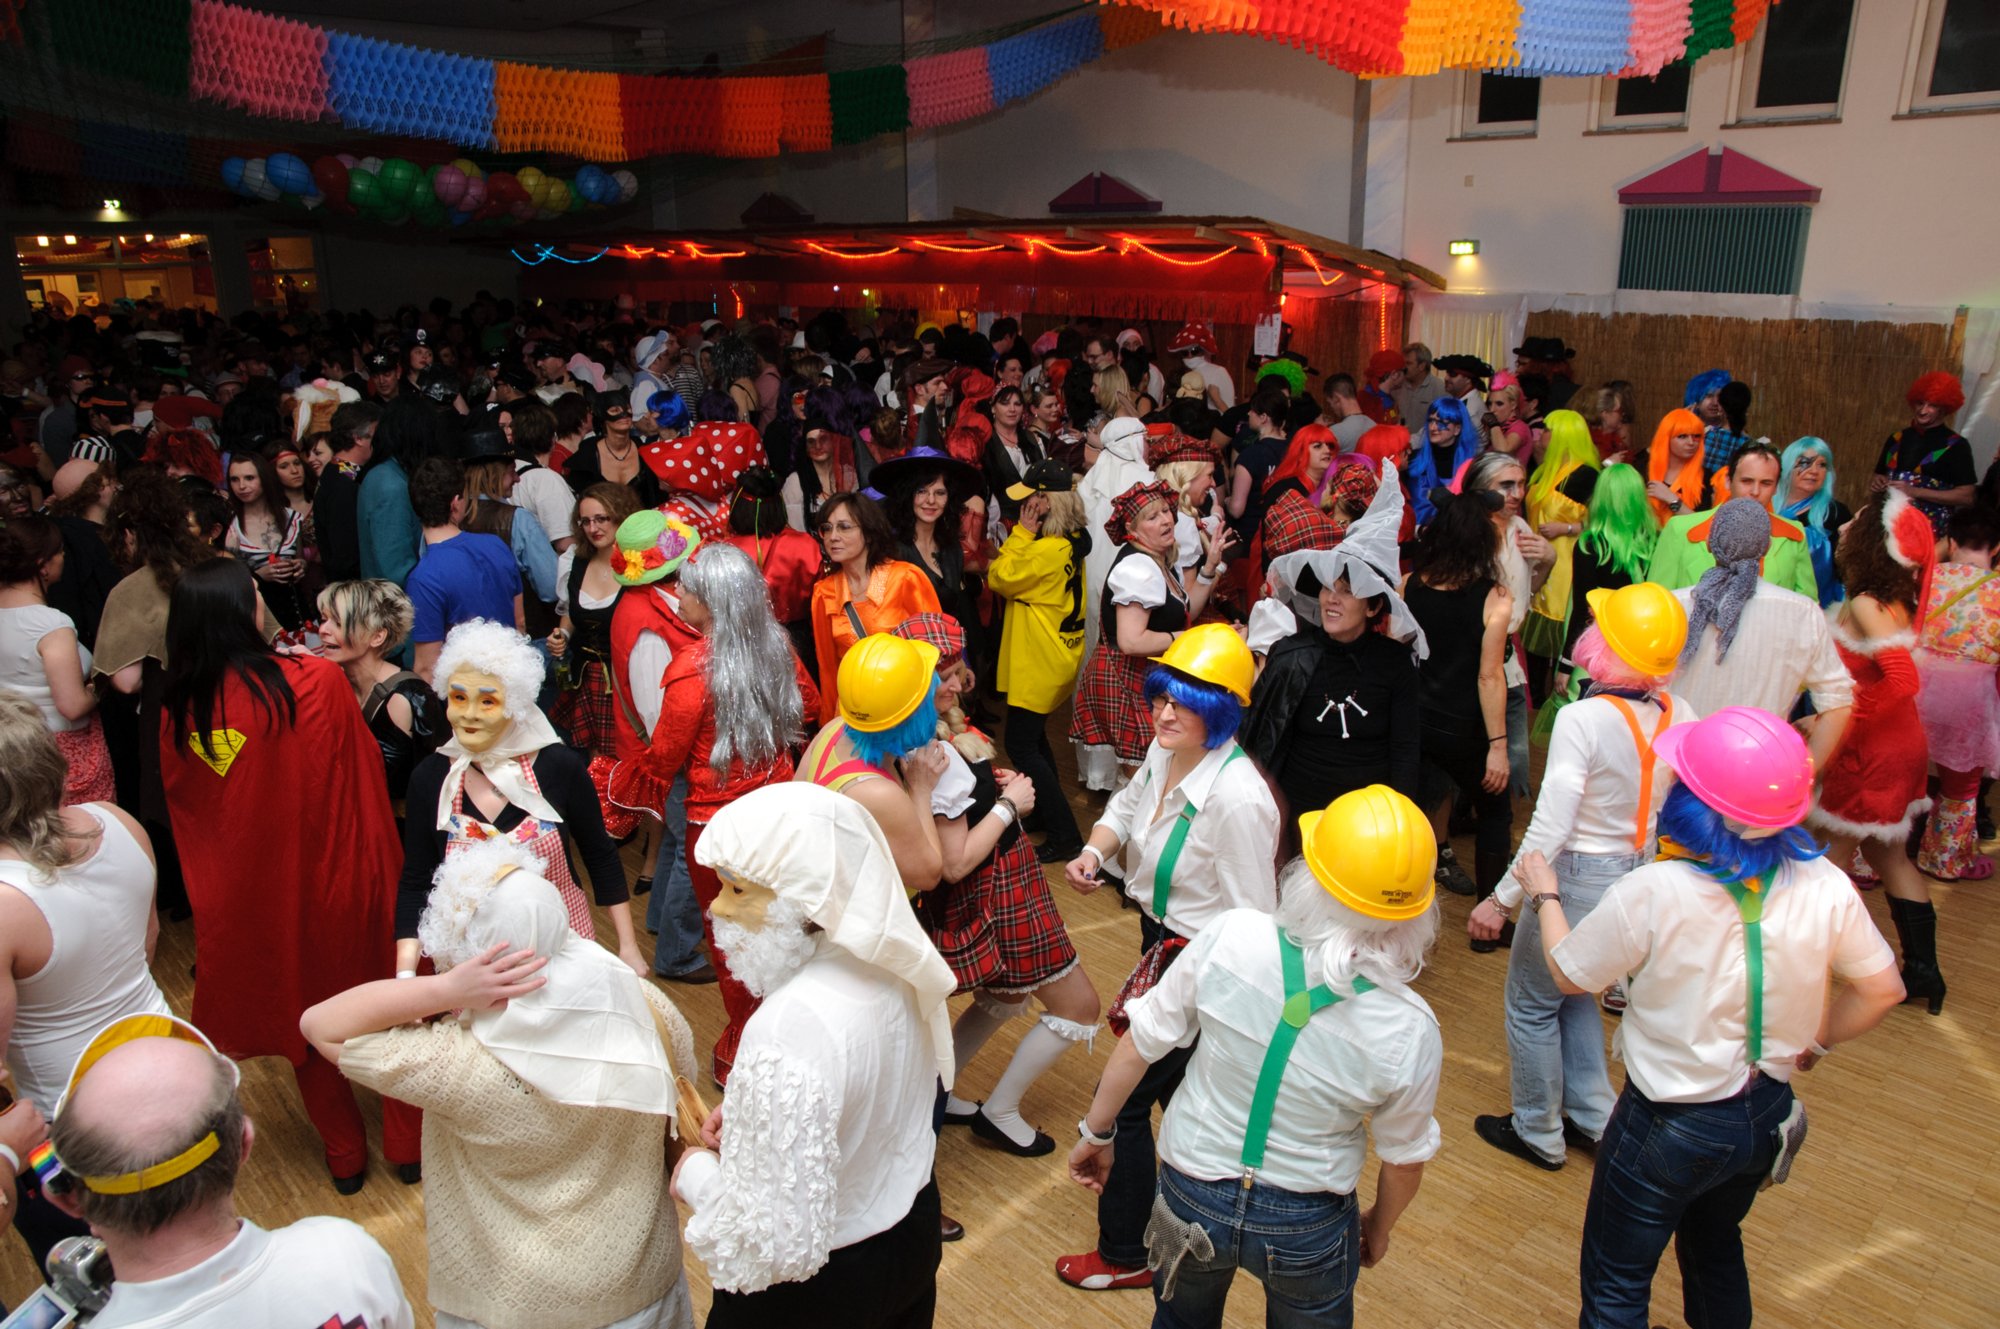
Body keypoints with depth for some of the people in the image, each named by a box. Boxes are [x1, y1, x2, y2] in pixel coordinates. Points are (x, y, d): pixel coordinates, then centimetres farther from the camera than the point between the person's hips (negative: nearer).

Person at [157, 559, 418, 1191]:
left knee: (302, 1011, 21)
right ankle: (407, 1145, 30)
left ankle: (344, 1156, 35)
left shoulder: (178, 708, -9)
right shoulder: (316, 680, -20)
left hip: (248, 895, 3)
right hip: (334, 877, -3)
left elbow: (184, 809, 4)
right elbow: (364, 783, -12)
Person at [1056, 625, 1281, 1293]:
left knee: (1127, 1098, 5)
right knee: (1174, 1093, 27)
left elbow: (1251, 924, -24)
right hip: (1159, 942, 8)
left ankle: (1124, 1254, 28)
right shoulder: (1165, 751, -7)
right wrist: (1094, 850, -6)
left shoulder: (1237, 799, -31)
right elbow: (1127, 804, 14)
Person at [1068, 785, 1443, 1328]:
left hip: (1192, 1201, 1)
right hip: (1308, 1227, 0)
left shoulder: (1233, 936, -26)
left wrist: (1096, 1132, 4)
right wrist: (1378, 1228, 16)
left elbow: (1139, 1045, -14)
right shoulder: (1409, 1030, -24)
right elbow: (1405, 1159, -6)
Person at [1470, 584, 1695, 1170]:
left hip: (1577, 879, -7)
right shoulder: (1677, 715, -7)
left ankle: (1537, 1133, 31)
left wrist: (1501, 899, -16)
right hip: (1640, 875, 7)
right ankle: (1593, 1117, 37)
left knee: (1531, 1004, 15)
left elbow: (1549, 829, -25)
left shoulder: (1582, 719, -25)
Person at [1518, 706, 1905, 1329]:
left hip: (1668, 1126, -5)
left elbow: (1569, 973, -13)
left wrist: (1545, 896, 5)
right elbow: (1881, 990, -1)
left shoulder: (1652, 894, -30)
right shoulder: (1825, 886, -17)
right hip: (1768, 1116, 5)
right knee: (1716, 1247, 33)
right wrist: (1815, 1041, 15)